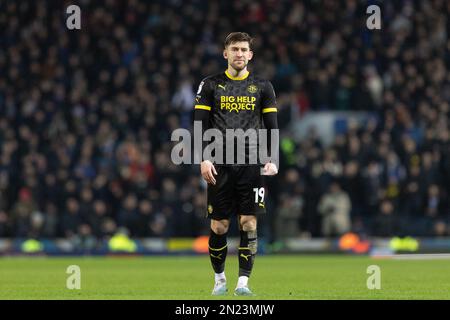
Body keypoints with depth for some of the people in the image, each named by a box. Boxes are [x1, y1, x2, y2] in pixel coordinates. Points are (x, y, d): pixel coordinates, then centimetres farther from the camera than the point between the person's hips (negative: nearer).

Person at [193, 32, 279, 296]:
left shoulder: (262, 86, 9)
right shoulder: (211, 85, 7)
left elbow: (272, 126, 9)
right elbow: (200, 125, 4)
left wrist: (272, 160, -4)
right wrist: (204, 159, -7)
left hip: (251, 165, 0)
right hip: (220, 165, 0)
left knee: (249, 223, -6)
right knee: (219, 226, 1)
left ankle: (243, 282, -3)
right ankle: (220, 279, 18)